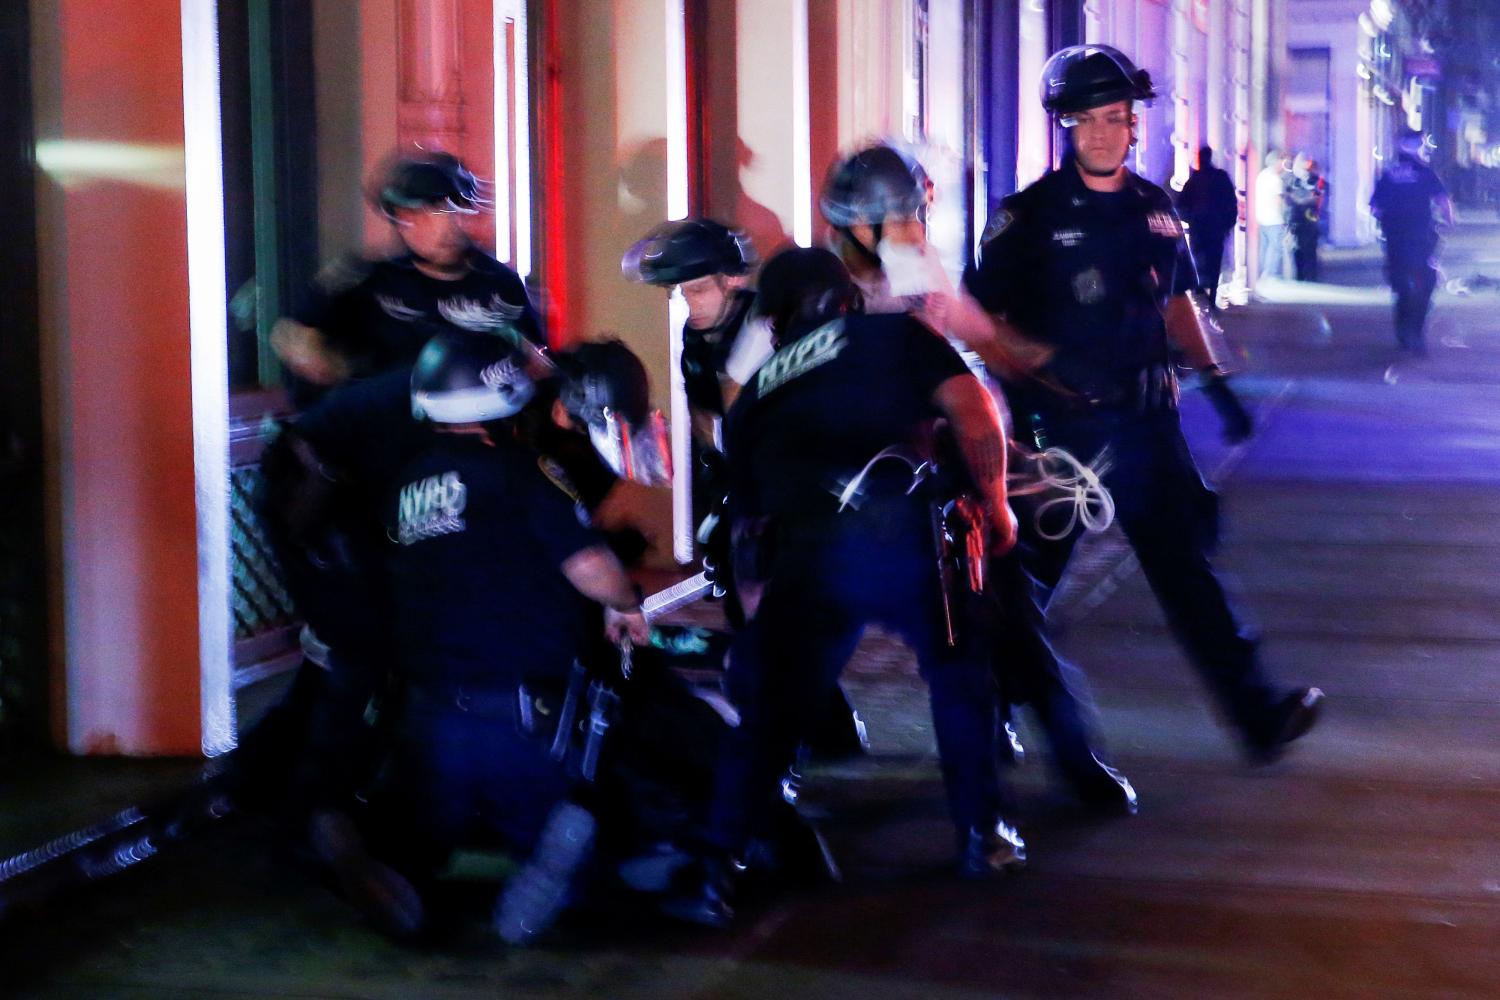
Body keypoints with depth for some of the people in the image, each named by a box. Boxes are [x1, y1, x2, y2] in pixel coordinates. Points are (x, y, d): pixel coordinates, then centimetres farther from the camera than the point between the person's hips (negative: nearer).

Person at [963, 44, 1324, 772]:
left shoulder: (1154, 210, 9)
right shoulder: (1030, 217, -7)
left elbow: (1177, 300, 21)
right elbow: (984, 321, -8)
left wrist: (1215, 381, 14)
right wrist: (1044, 360, -23)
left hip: (1145, 418, 4)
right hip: (1059, 424, -3)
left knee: (1185, 562, -1)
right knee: (1028, 576, 7)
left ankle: (1258, 714, -4)